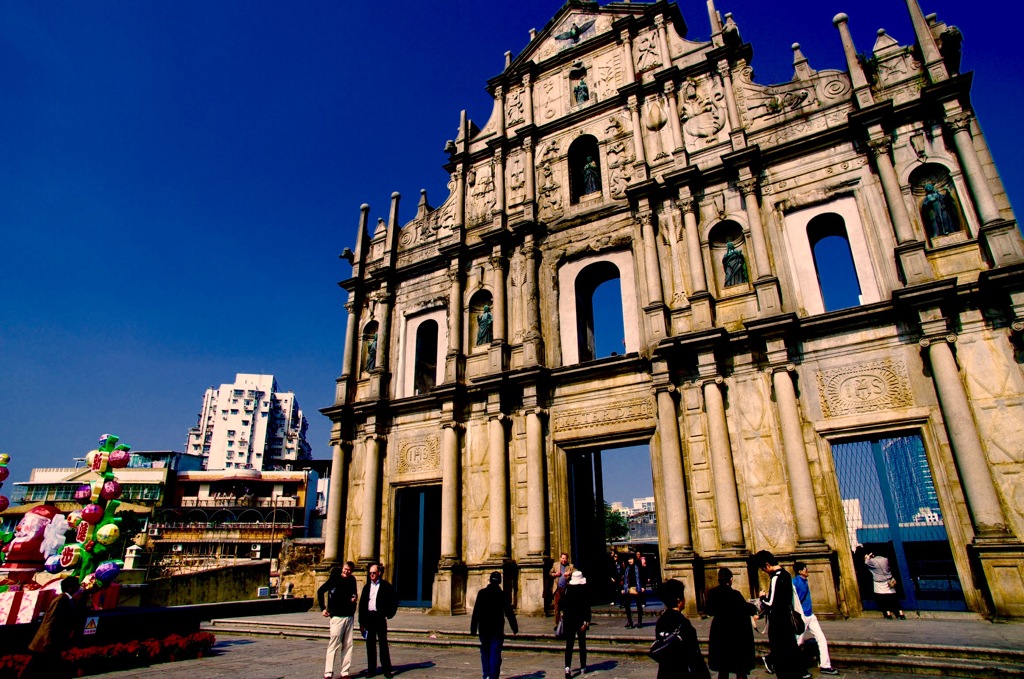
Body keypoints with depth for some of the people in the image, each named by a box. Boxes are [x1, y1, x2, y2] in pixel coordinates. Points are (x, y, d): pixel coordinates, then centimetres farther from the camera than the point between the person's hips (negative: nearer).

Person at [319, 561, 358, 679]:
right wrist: (323, 608, -7)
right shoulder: (334, 579, -7)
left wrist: (354, 598, 3)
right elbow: (320, 591, -3)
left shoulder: (352, 580, 9)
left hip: (349, 616, 5)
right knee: (334, 645, -4)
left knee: (348, 645, 6)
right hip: (337, 616, -5)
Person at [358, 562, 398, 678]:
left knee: (383, 643, -1)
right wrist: (361, 622, 7)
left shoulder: (386, 586, -1)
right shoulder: (367, 587, 12)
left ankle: (387, 669, 6)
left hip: (379, 617, -4)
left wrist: (388, 615, -5)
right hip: (368, 617, 4)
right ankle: (371, 669, 17)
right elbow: (362, 604, 11)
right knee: (370, 644, 8)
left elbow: (394, 602, 0)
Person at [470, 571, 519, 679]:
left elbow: (476, 612, -5)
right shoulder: (502, 594, -4)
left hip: (483, 629, 1)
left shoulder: (482, 593, -3)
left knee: (485, 652, 15)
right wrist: (515, 627, 7)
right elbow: (509, 612, -1)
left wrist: (473, 628, 0)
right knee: (495, 653, 2)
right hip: (497, 629, -1)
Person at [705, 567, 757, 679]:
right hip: (736, 634, -5)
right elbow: (748, 610, -15)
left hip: (720, 633, 5)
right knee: (740, 669, 10)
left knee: (723, 669, 17)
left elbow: (708, 610, 5)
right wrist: (753, 606, 6)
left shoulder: (713, 593, -5)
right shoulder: (734, 594, -21)